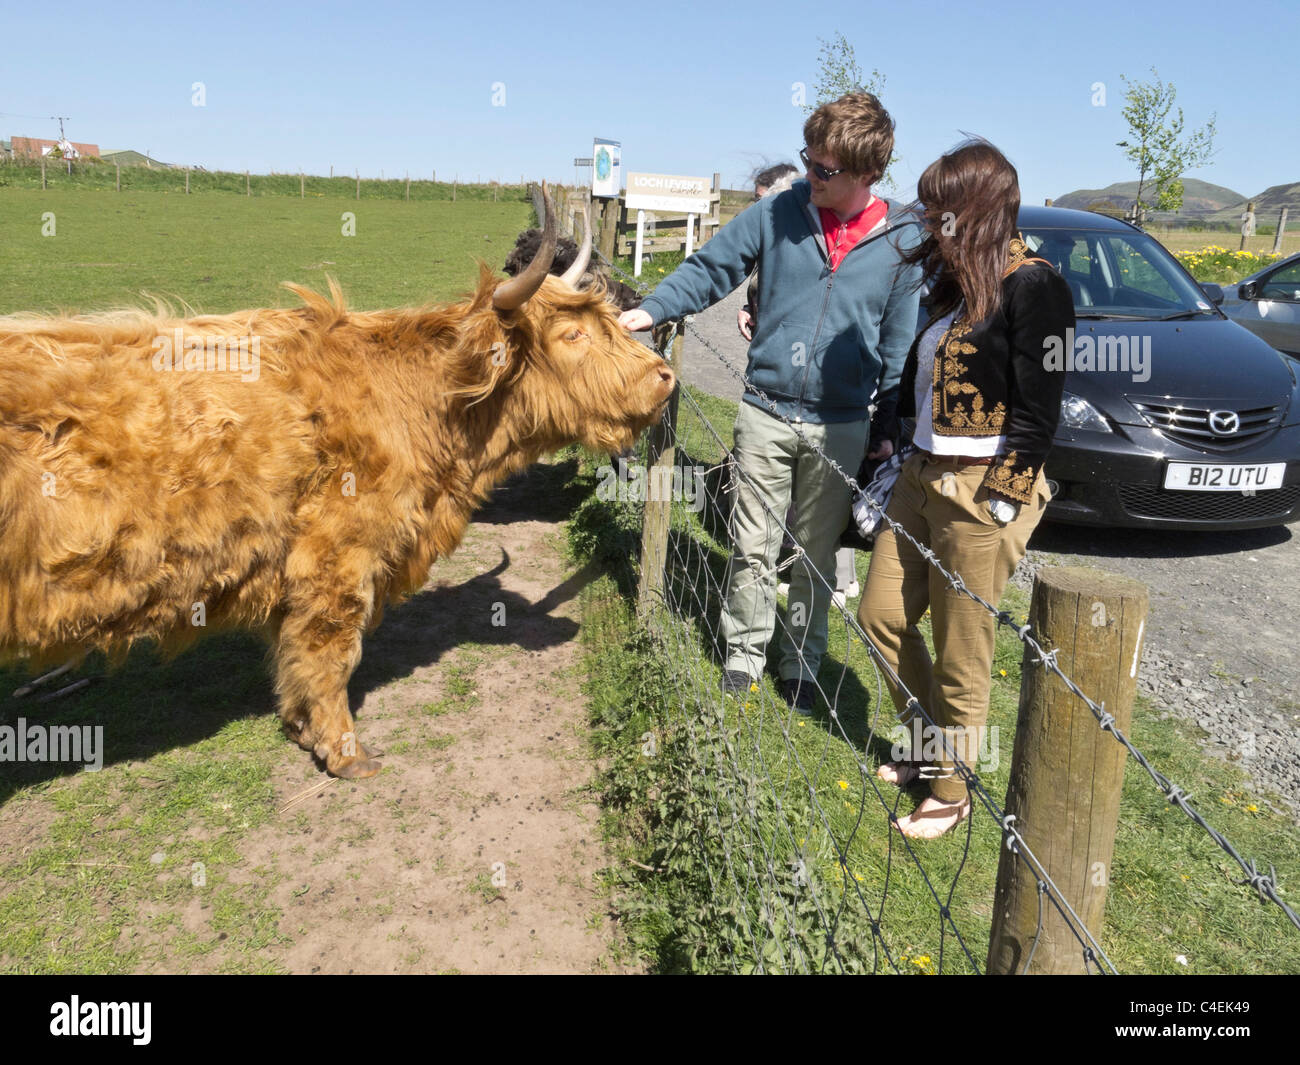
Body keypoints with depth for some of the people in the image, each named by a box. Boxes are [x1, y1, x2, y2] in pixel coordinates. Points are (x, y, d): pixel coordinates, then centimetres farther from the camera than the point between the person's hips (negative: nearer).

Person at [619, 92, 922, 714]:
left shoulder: (903, 241, 0)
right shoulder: (779, 213, 0)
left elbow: (901, 343, 4)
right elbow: (710, 268, 6)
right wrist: (652, 310, -8)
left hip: (841, 426, 0)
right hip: (766, 412, 0)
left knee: (816, 555, 11)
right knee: (753, 545, 6)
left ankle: (801, 667, 28)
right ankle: (744, 652, 25)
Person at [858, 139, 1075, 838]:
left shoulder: (1032, 287, -13)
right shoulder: (957, 283, 12)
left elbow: (1038, 412, -16)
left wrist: (999, 501, -17)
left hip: (980, 495, -9)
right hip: (922, 477, 9)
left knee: (960, 654, 3)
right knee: (882, 615, 15)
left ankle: (951, 791, 23)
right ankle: (928, 747, 35)